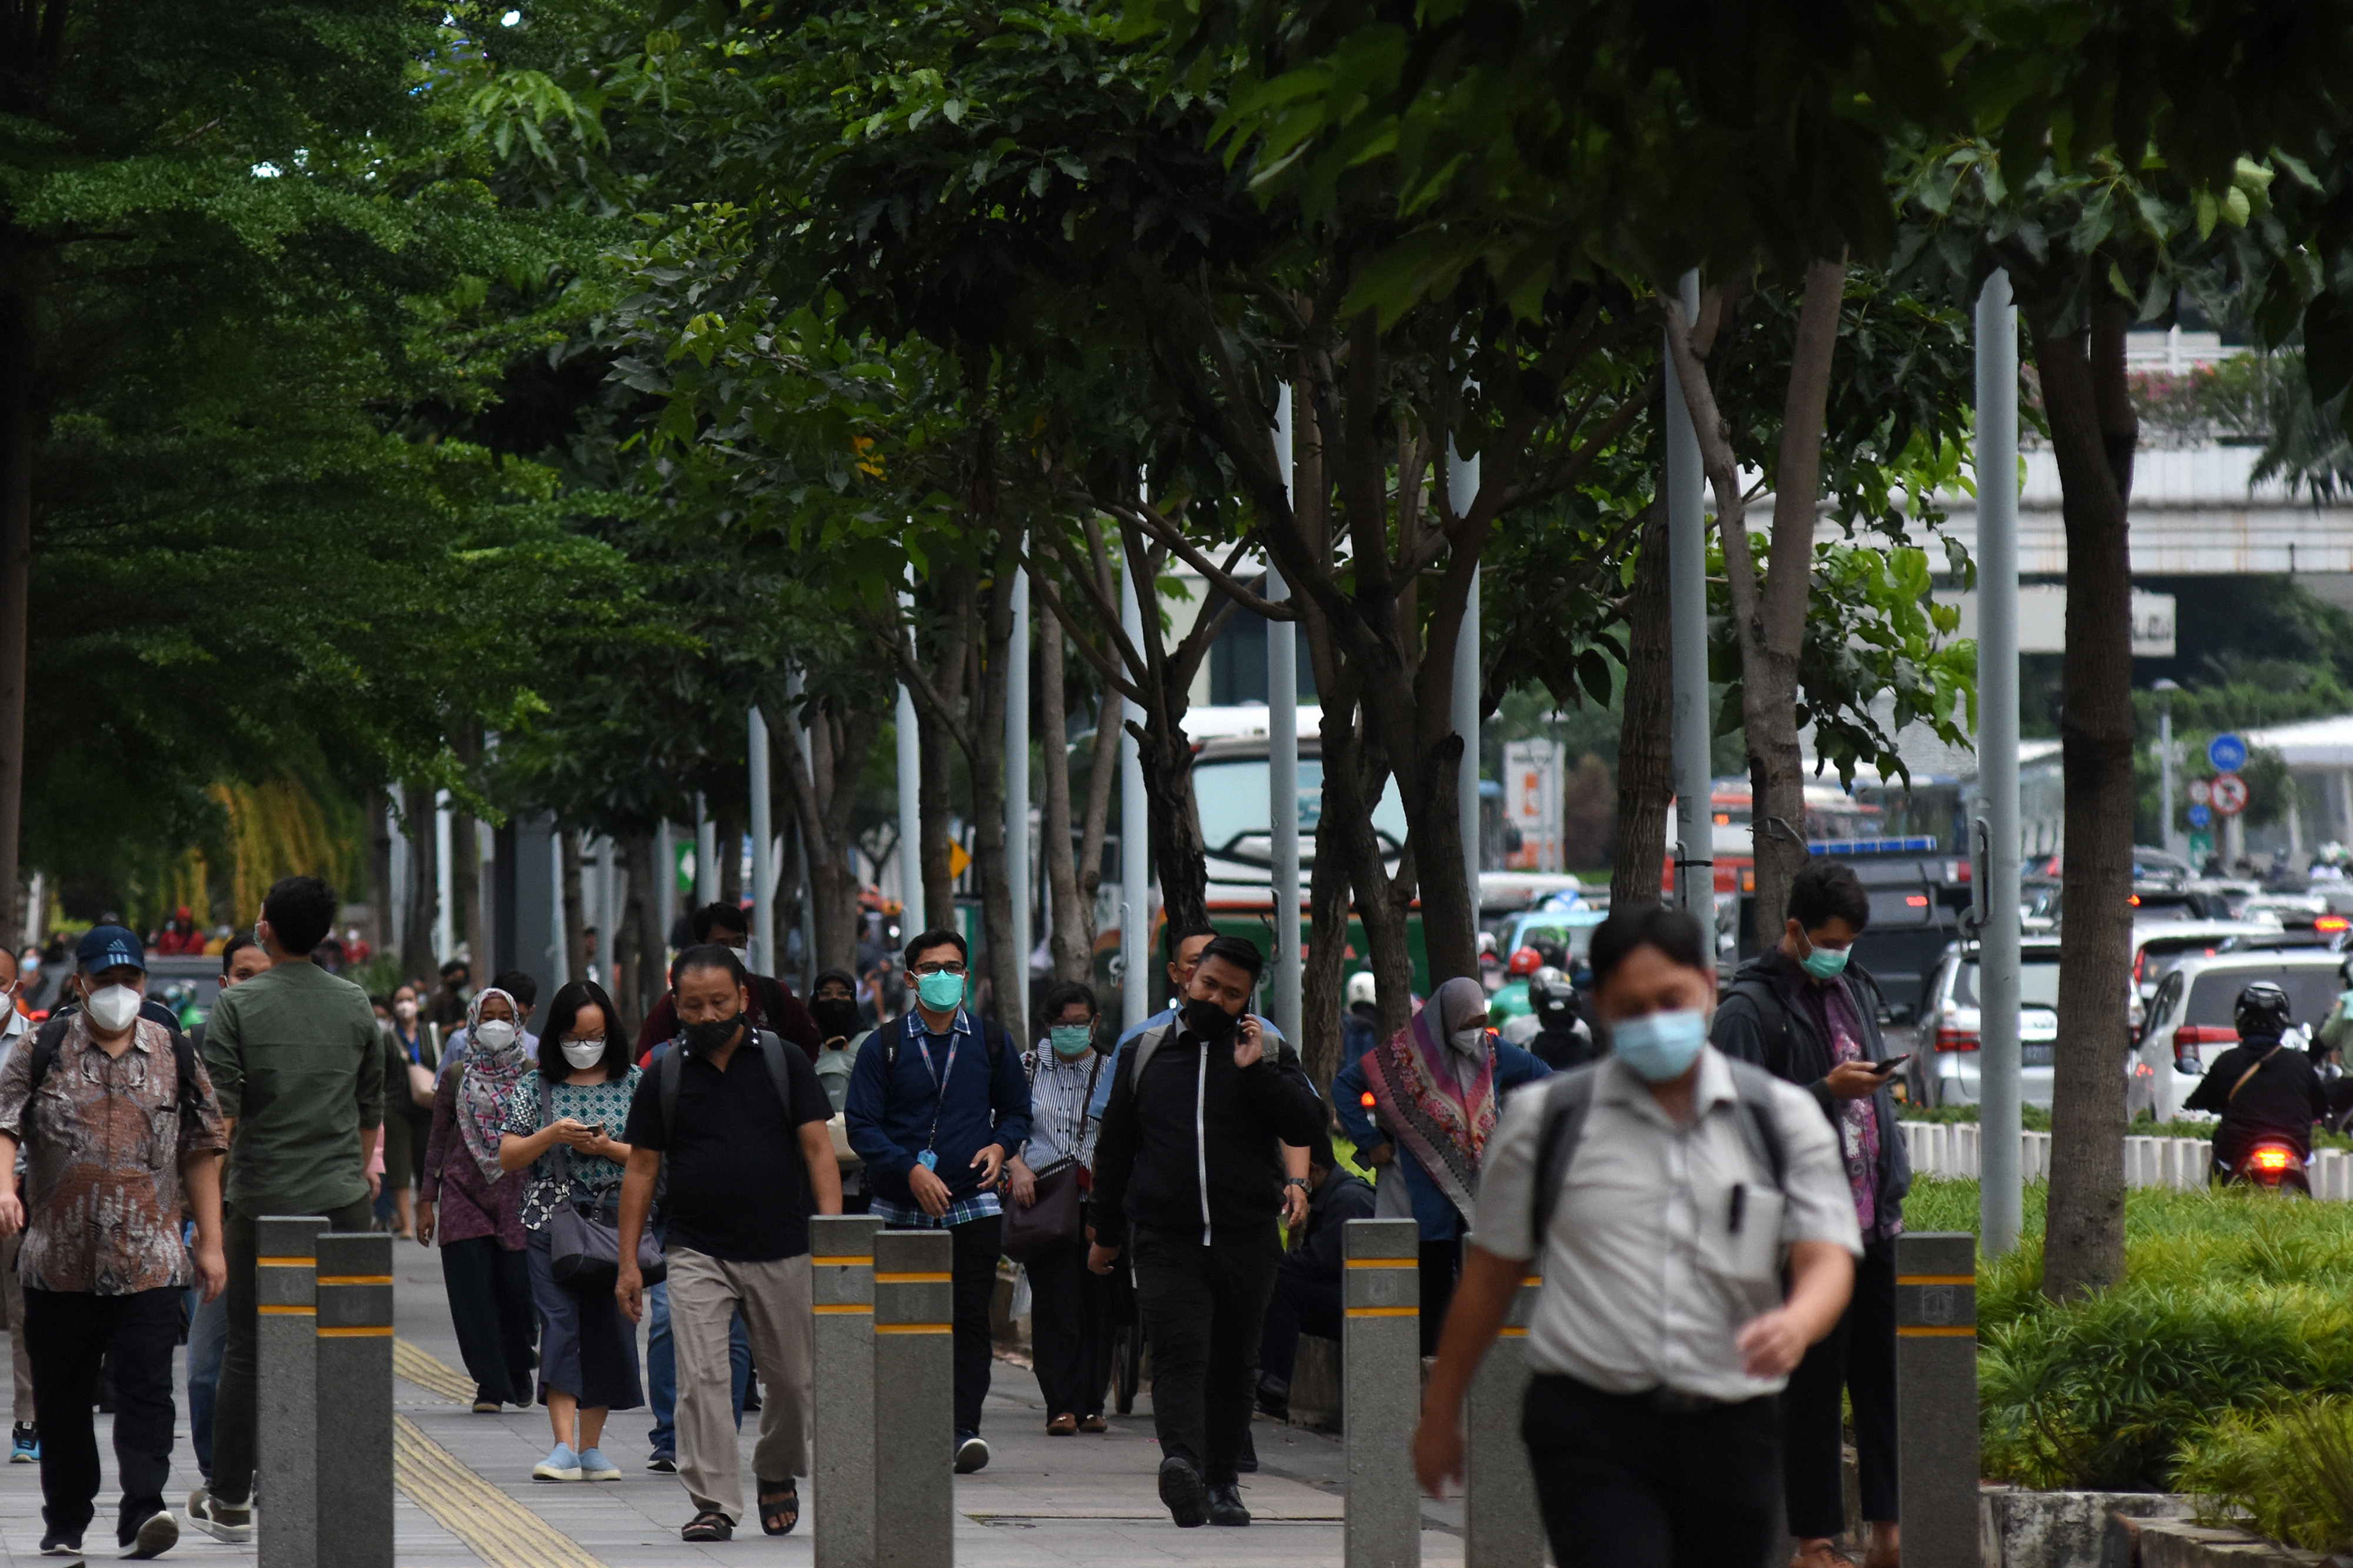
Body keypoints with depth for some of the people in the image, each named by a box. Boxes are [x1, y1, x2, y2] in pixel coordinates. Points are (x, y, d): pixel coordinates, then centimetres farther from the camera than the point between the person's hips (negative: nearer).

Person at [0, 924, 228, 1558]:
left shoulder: (176, 1057, 9)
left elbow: (201, 1150, 11)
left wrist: (210, 1243, 8)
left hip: (150, 1263, -1)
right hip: (58, 1262, 1)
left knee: (146, 1389, -12)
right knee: (62, 1394, 8)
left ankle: (143, 1511, -17)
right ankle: (65, 1522, 19)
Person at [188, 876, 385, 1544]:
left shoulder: (237, 1006, -5)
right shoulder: (356, 1006, 5)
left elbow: (219, 1112, -8)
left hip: (263, 1198, -2)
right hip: (343, 1199, 2)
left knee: (248, 1351, 6)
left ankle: (229, 1501, 11)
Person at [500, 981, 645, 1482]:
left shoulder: (634, 1084, 5)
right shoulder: (536, 1087, 6)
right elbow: (508, 1157, 4)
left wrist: (607, 1148, -12)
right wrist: (550, 1136, -13)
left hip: (617, 1221, 1)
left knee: (607, 1328, 3)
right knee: (560, 1325, -11)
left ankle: (590, 1446, 13)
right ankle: (564, 1447, -17)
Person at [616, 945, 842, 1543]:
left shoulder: (785, 1063, 3)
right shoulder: (664, 1078, 5)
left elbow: (817, 1149, 1)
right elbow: (641, 1171, 7)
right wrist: (628, 1262, 2)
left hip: (782, 1252, 0)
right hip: (697, 1254, 0)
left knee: (793, 1378, 9)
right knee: (702, 1379, -12)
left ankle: (777, 1473, 35)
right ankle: (713, 1504, -9)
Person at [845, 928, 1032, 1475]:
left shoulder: (989, 1042, 10)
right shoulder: (884, 1046, 3)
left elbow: (1016, 1109, 20)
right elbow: (862, 1124, -2)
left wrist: (1000, 1146, -2)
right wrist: (910, 1170, -16)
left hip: (972, 1205, 0)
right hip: (900, 1209, 0)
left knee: (969, 1316, -9)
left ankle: (965, 1427, -11)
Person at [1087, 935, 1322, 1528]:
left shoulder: (1264, 1053, 8)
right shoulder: (1147, 1054, 11)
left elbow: (1308, 1125, -5)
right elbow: (1114, 1148, 19)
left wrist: (1256, 1072, -14)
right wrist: (1106, 1232, 20)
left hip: (1247, 1242, 1)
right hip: (1165, 1241, -1)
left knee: (1233, 1366, 9)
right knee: (1179, 1355, -17)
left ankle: (1221, 1481, 21)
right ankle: (1182, 1464, -36)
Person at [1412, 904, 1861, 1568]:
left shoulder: (1783, 1117, 7)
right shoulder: (1546, 1121, 4)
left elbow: (1828, 1258, -1)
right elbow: (1491, 1271, 12)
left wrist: (1797, 1322, -25)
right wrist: (1440, 1413, 16)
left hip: (1731, 1431, 3)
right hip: (1590, 1426, -2)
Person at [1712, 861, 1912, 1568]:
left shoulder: (1856, 990, 17)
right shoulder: (1750, 1008, -7)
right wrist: (1828, 1092, -20)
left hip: (1873, 1223, 7)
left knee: (1887, 1376, 4)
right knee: (1812, 1388, -3)